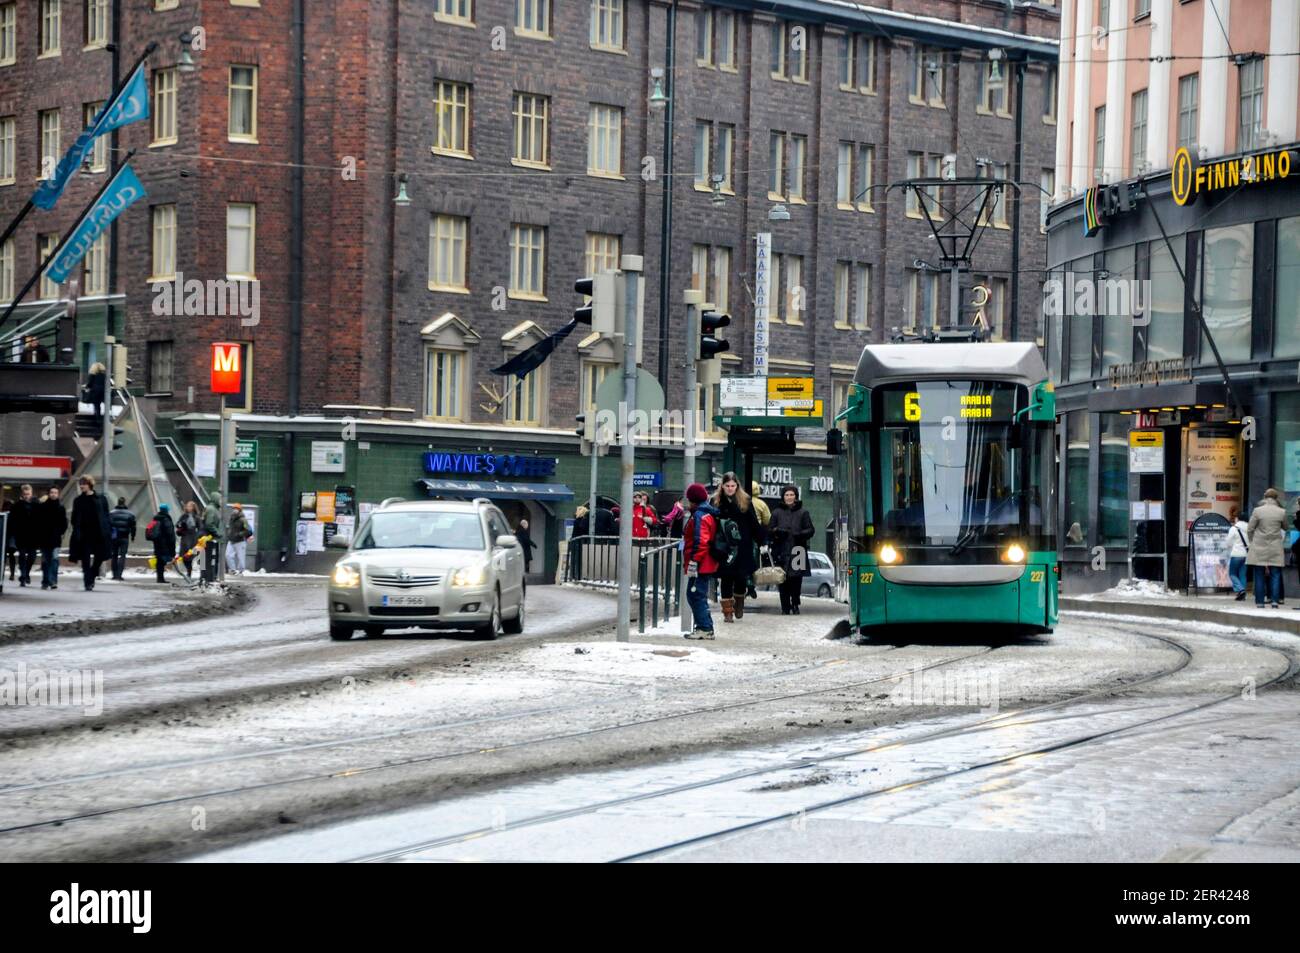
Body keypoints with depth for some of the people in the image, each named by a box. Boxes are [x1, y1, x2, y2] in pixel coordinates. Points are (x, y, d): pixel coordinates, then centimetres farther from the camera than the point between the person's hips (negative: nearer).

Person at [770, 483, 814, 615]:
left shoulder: (802, 513, 11)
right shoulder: (777, 513, 13)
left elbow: (810, 530, 9)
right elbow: (769, 530, 12)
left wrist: (801, 534, -11)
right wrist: (776, 531, -10)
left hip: (797, 549, 0)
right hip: (782, 551, 0)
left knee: (796, 580, -5)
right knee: (783, 580, -4)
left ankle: (795, 605, 6)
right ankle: (785, 607, 0)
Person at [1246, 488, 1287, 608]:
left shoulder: (1257, 511, -6)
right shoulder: (1281, 512, -3)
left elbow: (1250, 529, -1)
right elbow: (1285, 528, 13)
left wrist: (1251, 542, 13)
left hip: (1259, 548, -1)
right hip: (1275, 549, 1)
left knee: (1259, 576, 4)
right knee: (1275, 575, 5)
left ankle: (1260, 602, 4)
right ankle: (1275, 600, -4)